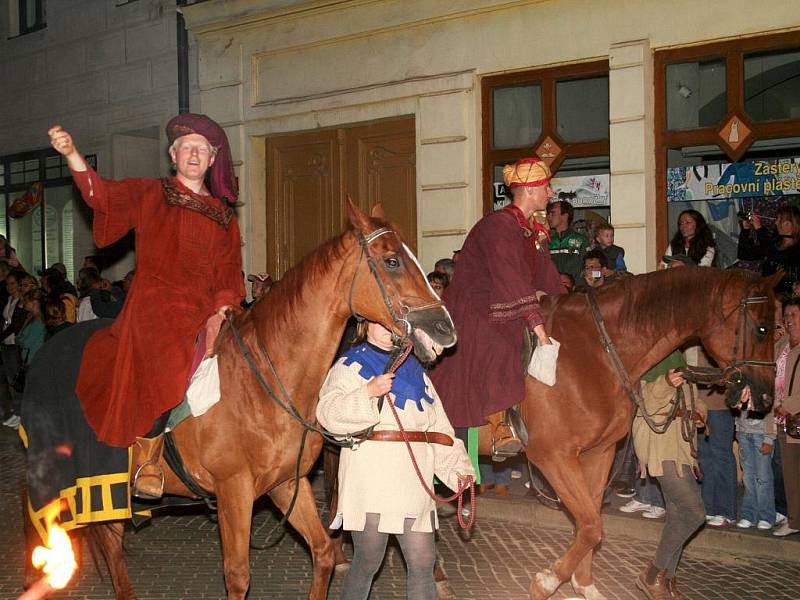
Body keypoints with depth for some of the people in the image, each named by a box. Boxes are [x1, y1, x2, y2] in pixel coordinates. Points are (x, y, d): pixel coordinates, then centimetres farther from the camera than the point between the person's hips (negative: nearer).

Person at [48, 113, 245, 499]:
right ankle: (149, 459, -5)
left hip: (204, 315, 4)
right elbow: (101, 195, -6)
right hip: (153, 310, -4)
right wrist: (71, 155, -22)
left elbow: (228, 276, 14)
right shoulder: (147, 195, 10)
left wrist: (221, 312, -3)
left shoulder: (223, 215, 18)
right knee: (171, 374, -24)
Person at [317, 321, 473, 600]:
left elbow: (438, 423, 18)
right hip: (370, 480, -5)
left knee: (423, 561, 6)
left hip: (413, 481, 6)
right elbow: (328, 413, -14)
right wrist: (368, 393, -26)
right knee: (368, 562, 2)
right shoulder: (351, 364, 0)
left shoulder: (413, 368, 18)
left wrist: (456, 467, 9)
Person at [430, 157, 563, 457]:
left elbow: (548, 279, 17)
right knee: (497, 355, -32)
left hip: (502, 315, 10)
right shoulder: (498, 226, -18)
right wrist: (538, 327, -35)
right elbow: (513, 281, -29)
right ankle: (500, 431, -30)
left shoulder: (533, 231, 13)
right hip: (471, 312, -10)